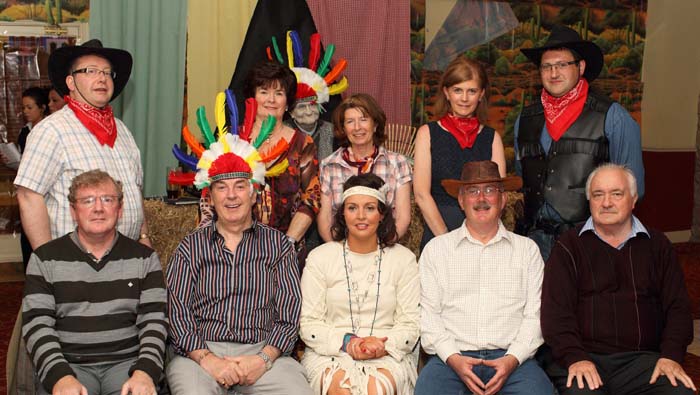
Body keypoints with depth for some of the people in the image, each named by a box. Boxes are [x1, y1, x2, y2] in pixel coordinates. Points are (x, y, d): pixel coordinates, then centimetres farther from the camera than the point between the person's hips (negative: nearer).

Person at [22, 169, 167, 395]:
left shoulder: (144, 258, 10)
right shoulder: (44, 259, 8)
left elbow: (154, 321, 3)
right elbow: (36, 324, 0)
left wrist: (145, 371, -14)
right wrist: (60, 376, -15)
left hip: (127, 363, 1)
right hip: (68, 365, 0)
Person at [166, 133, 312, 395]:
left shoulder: (278, 244, 13)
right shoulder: (190, 246, 13)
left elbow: (289, 311, 5)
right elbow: (177, 309, 2)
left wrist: (264, 359, -11)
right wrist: (206, 358, -13)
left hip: (263, 351, 1)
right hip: (200, 351, -1)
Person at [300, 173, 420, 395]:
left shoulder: (403, 259, 9)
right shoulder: (320, 258, 7)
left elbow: (410, 323, 5)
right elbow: (308, 323, 3)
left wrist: (384, 345, -15)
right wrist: (345, 342, -14)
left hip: (387, 355, 0)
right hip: (330, 354, 0)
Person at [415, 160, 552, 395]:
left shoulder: (527, 249, 14)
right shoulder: (436, 249, 12)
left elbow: (535, 314, 6)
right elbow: (428, 313, 5)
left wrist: (512, 359, -9)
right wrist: (453, 358, -9)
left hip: (511, 357, 0)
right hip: (451, 357, 0)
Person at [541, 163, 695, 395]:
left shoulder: (657, 246, 17)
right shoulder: (569, 247, 8)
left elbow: (678, 307, 12)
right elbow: (556, 310, -1)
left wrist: (671, 356, -5)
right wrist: (574, 358, -15)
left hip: (642, 357, 3)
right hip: (584, 357, -2)